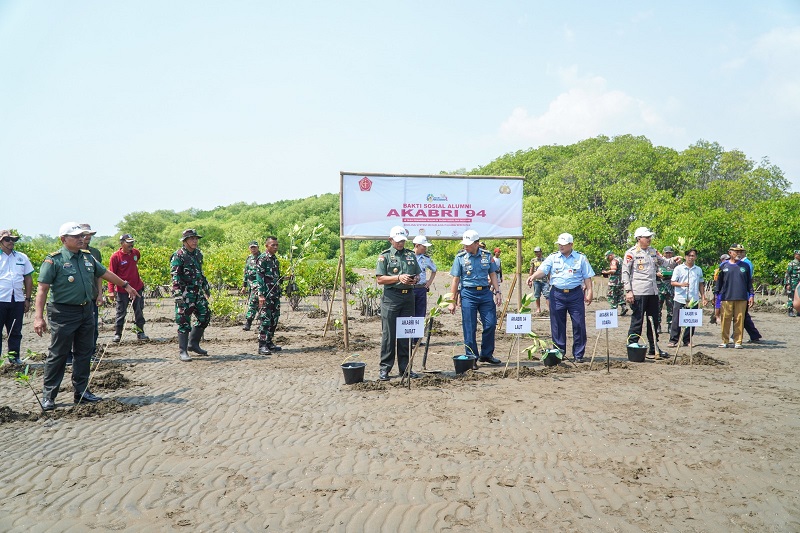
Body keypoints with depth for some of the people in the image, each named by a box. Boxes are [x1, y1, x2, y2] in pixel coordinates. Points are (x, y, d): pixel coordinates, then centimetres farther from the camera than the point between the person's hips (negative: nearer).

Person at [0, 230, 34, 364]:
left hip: (18, 300, 3)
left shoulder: (22, 257, 11)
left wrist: (27, 299, 9)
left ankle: (14, 356, 20)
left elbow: (28, 279, 14)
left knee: (16, 331, 10)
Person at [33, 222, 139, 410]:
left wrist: (126, 285, 29)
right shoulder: (54, 260, -11)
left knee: (84, 353, 12)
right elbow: (42, 289, -16)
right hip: (63, 314, -6)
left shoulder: (87, 257, 8)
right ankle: (48, 396, 9)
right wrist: (38, 317, -23)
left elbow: (105, 273, 23)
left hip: (86, 311, 7)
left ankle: (81, 391, 22)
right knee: (58, 354, -1)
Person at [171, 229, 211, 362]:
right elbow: (175, 277, -17)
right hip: (185, 294, -8)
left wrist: (206, 287, 24)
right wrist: (178, 295, -24)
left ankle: (193, 344, 23)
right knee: (184, 322, -5)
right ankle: (183, 351, 1)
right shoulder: (178, 256, -11)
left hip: (198, 292, 8)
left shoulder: (198, 254, 12)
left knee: (205, 316, 9)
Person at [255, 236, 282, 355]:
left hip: (275, 295, 9)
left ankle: (269, 342, 20)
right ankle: (262, 346, -9)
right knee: (265, 319, -10)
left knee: (274, 319, 11)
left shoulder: (275, 259, 16)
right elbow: (259, 278, -16)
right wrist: (261, 295, -21)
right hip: (266, 295, -9)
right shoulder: (262, 259, -10)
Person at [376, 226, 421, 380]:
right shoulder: (385, 256, 1)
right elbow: (380, 279, -6)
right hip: (391, 297, -4)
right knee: (389, 334, -3)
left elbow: (418, 274, 21)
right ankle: (385, 368, 4)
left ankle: (405, 367, 16)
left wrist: (415, 280, -2)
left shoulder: (411, 255, 15)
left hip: (408, 297, 5)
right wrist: (399, 278, -15)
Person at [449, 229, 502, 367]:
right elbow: (455, 280, 0)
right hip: (468, 294, -2)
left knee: (490, 324, 2)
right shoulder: (460, 257, -2)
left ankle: (486, 354, 19)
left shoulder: (487, 255, 4)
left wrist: (497, 292, 2)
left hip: (485, 293, 3)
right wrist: (452, 301, -2)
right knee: (470, 328, 0)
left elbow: (493, 274, 12)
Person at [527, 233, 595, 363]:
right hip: (557, 294, 1)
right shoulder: (553, 257, 8)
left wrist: (589, 292, -1)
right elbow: (542, 270, -5)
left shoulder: (581, 258, 7)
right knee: (557, 325, 4)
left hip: (575, 294, -1)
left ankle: (578, 354, 9)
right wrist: (533, 276, -24)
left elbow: (587, 277, 7)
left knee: (579, 325, 0)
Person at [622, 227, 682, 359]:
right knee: (637, 321, -5)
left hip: (653, 291, 7)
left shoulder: (653, 251, 15)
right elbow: (625, 272, -8)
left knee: (654, 320, 12)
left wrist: (674, 260, -6)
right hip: (638, 292, -7)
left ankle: (654, 348, 22)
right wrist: (628, 291, -14)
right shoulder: (631, 253, -5)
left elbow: (664, 262, 17)